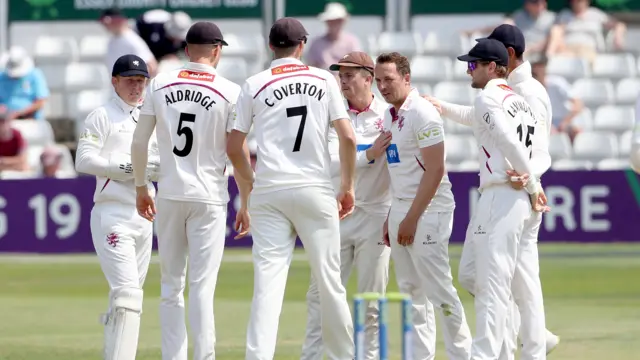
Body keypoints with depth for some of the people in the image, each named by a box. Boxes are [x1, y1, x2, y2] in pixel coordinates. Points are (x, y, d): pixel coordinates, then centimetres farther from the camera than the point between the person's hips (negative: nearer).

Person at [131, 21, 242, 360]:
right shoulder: (230, 92, -5)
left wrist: (141, 187, 16)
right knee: (202, 288, -3)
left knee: (171, 286, 10)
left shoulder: (160, 84, 2)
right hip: (209, 196, -2)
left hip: (169, 195, 3)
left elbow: (139, 142, 4)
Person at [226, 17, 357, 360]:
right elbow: (348, 137, 0)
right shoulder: (324, 80, 5)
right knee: (329, 280, 8)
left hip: (268, 192, 0)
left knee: (267, 281, -5)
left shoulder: (254, 85, 5)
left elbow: (233, 148, 5)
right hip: (315, 191, 0)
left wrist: (250, 185, 20)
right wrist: (348, 186, 11)